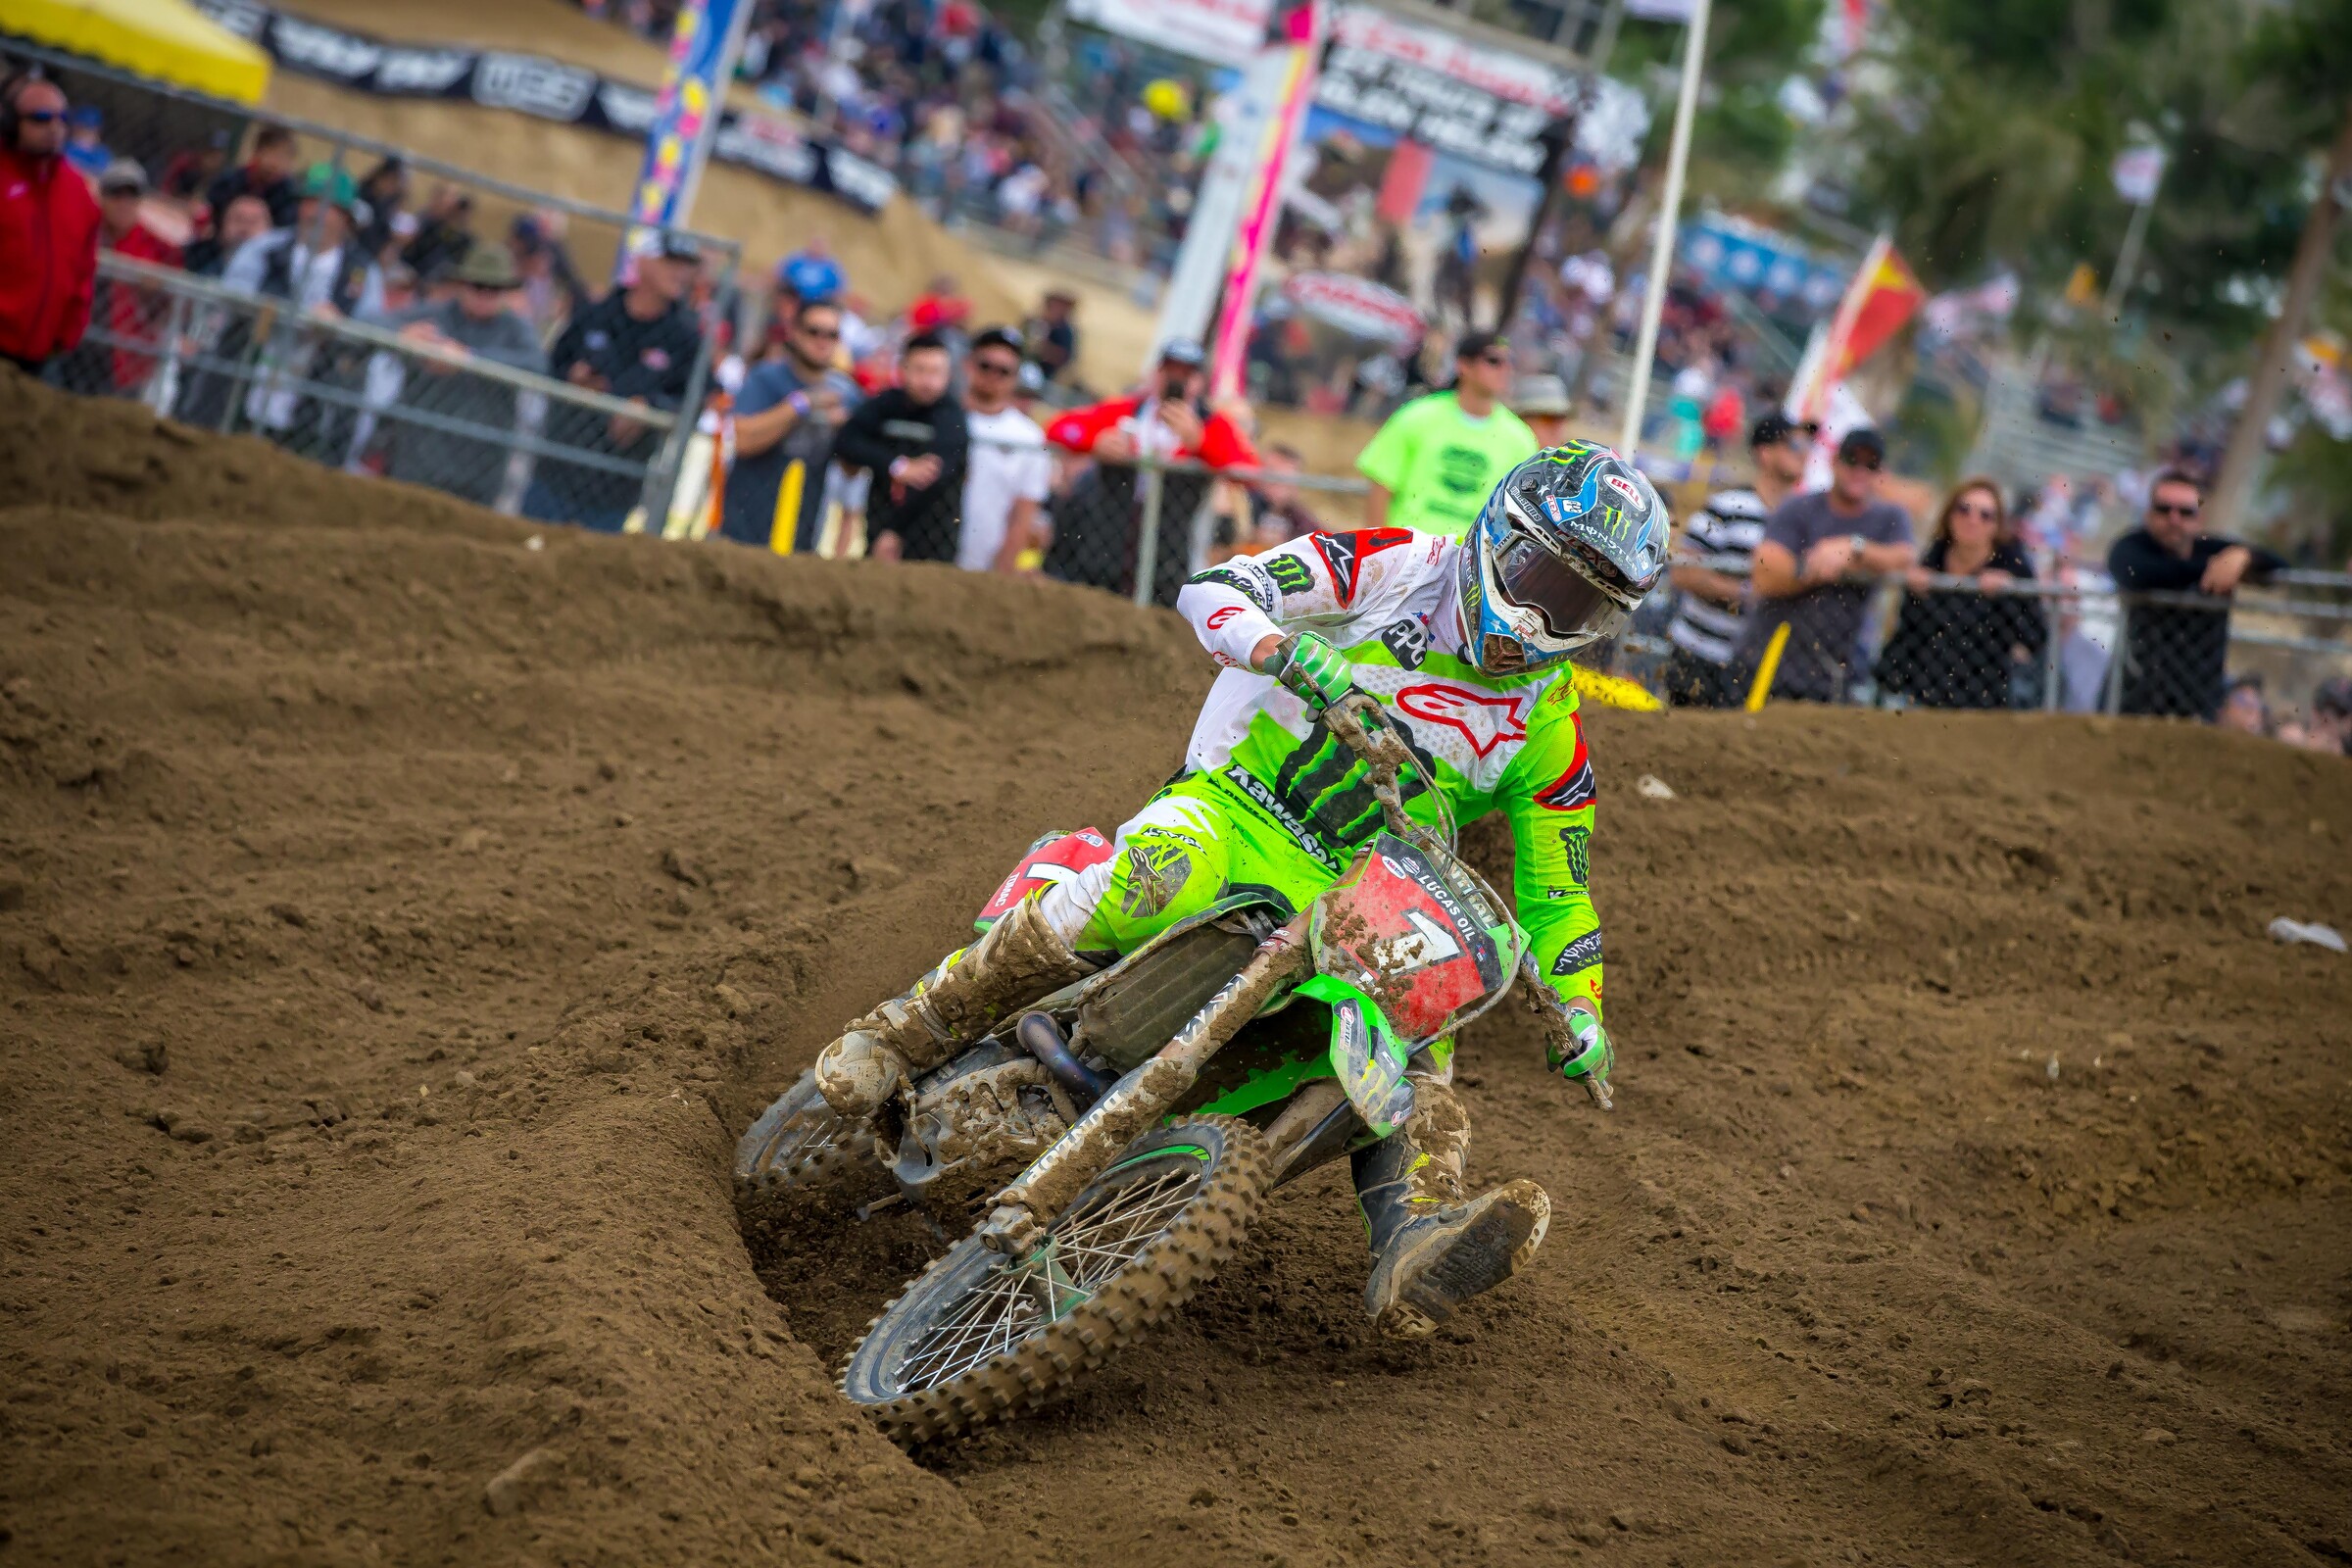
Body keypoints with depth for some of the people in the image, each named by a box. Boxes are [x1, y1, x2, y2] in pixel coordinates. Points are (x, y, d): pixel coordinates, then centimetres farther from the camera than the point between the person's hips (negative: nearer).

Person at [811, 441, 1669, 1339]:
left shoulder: (1547, 732, 9)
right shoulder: (1403, 567, -1)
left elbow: (1556, 892, 15)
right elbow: (1211, 589, -9)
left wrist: (1580, 1011, -3)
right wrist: (1285, 648, -30)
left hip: (1357, 903, 5)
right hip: (1235, 805, -4)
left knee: (1415, 1044, -20)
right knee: (1156, 877, -35)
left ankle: (1413, 1258, -41)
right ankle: (903, 1036, -27)